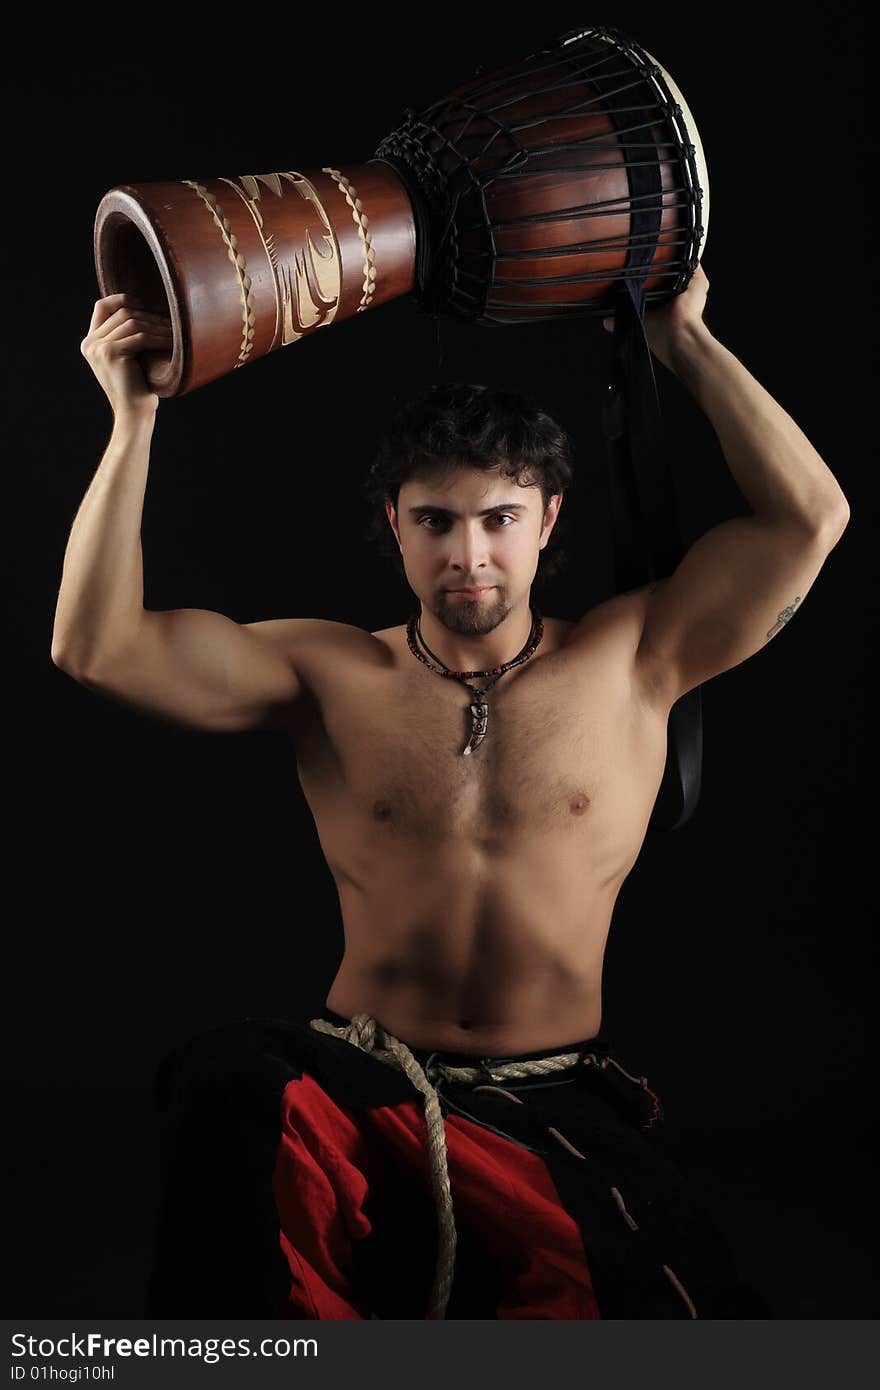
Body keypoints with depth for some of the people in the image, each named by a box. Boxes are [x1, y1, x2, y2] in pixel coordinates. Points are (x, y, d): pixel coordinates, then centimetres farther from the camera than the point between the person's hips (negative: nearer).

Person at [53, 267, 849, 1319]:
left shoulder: (632, 661, 5)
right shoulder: (330, 676, 5)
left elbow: (810, 516, -2)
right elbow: (94, 647, -5)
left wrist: (686, 342, 2)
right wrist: (133, 417, -10)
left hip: (560, 1103, 0)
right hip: (358, 1081, 1)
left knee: (688, 1311, -30)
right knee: (227, 1080, -35)